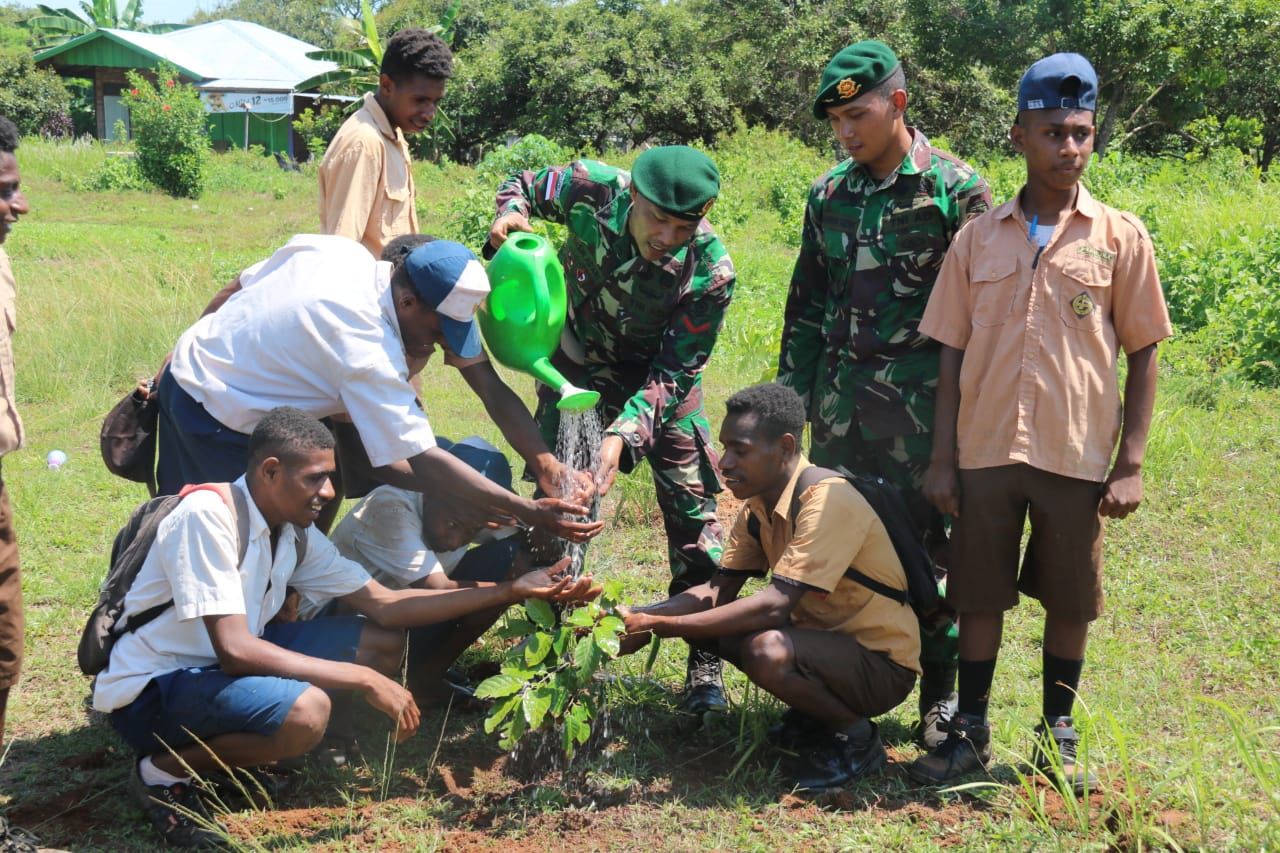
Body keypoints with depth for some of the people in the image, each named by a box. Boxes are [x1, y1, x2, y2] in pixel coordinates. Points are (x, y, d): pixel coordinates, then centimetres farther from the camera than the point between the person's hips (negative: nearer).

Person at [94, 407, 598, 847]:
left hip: (218, 667, 9)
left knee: (383, 642, 2)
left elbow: (384, 605, 1)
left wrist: (513, 591, -3)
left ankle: (226, 740, 5)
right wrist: (364, 680, -29)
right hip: (149, 689, -8)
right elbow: (235, 651, -32)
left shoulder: (295, 534, -1)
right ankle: (164, 771, -9)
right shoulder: (207, 517, -25)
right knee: (305, 709, -35)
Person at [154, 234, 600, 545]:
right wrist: (529, 512, -35)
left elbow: (230, 292, 5)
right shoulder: (367, 349, -32)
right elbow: (424, 461, -34)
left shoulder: (336, 249, -9)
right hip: (217, 425, -9)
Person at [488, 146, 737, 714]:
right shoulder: (591, 189, -28)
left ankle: (705, 660, 5)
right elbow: (524, 185, -5)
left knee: (693, 508, -6)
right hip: (579, 366, 2)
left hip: (662, 378, -1)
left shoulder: (711, 273, -31)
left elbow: (673, 374, -27)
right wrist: (510, 215, -28)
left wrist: (623, 435, -41)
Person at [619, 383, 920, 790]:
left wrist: (659, 625, -32)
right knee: (707, 618, -2)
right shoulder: (759, 504, 2)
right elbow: (719, 592, 2)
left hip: (883, 663, -9)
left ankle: (855, 736, -6)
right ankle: (812, 717, 12)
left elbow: (774, 605, -33)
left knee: (767, 652, -34)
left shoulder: (828, 499, -25)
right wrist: (641, 617, -16)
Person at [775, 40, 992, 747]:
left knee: (928, 541, 1)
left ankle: (941, 694, 15)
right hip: (840, 394, 5)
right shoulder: (829, 193, 10)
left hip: (922, 397, -5)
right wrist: (790, 392, 12)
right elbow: (805, 303, 16)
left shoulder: (955, 189, -5)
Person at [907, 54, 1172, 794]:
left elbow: (1142, 354, 2)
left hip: (1077, 456, -1)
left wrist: (1132, 463, -4)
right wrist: (943, 458, 2)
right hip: (987, 450, 1)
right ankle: (971, 732, 22)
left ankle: (1058, 734, 26)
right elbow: (953, 353, 6)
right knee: (980, 595, 8)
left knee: (1071, 602, 9)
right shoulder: (980, 238, 4)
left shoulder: (1121, 237, -1)